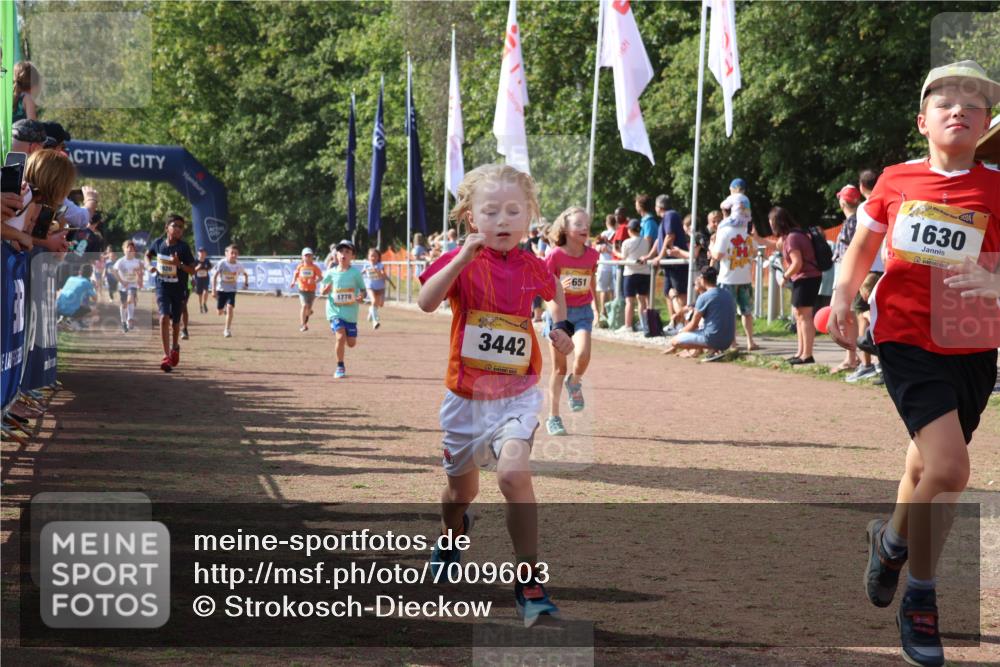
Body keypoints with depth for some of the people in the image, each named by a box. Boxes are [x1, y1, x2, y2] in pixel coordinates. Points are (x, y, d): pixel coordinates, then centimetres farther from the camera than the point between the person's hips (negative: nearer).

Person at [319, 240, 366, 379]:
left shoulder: (356, 273, -4)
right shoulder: (331, 273, -2)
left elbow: (363, 289, 3)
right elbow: (323, 292, 7)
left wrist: (361, 296, -19)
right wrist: (326, 290, -17)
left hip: (351, 312, 1)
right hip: (335, 311, -1)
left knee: (351, 343, 4)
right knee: (340, 337, -19)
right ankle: (340, 367, -2)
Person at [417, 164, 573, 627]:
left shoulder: (532, 268, -1)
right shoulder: (462, 263, -10)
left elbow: (554, 290, 25)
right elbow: (426, 302, -30)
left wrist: (560, 326, 15)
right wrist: (463, 259, -38)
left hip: (516, 395, 0)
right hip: (466, 396, 0)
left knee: (514, 473, -24)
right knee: (462, 486, 18)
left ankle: (530, 585, -19)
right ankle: (451, 534, 55)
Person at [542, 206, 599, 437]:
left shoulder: (591, 255, -1)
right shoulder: (556, 255, -11)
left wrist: (596, 305, 24)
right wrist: (558, 288, -24)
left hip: (582, 312, 2)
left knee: (582, 355, -25)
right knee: (560, 368, 2)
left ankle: (575, 383, 10)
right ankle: (553, 417, 14)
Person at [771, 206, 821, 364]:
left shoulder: (791, 238, -18)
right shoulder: (794, 234, 12)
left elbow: (797, 263, -23)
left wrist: (785, 277, -10)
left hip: (806, 278, -11)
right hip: (802, 279, 11)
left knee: (804, 316, -9)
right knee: (799, 315, 16)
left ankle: (807, 355, -9)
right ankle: (801, 352, 21)